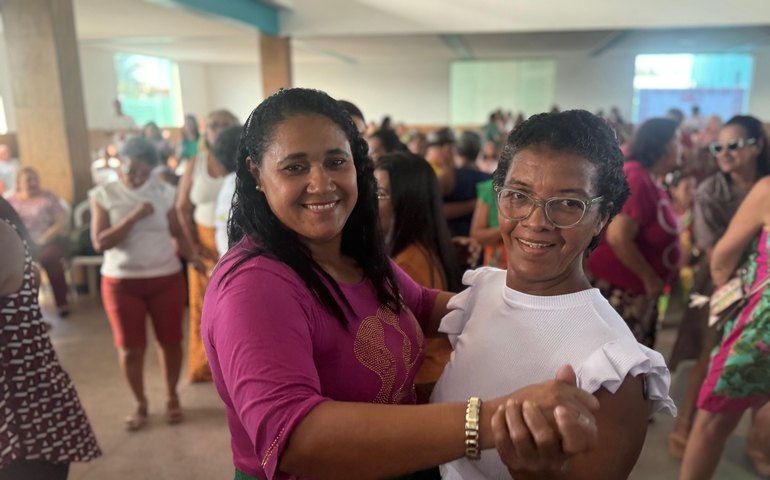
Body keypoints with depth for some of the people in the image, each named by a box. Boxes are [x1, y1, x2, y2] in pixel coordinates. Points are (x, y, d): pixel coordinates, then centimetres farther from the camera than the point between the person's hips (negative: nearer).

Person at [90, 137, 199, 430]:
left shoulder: (164, 192, -1)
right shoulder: (103, 195, -3)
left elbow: (178, 233, 2)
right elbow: (99, 242, -11)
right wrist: (134, 217, -20)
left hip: (166, 278, 1)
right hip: (121, 282, 0)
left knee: (170, 342, 9)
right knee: (130, 348, 8)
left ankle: (172, 397, 31)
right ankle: (140, 403, 28)